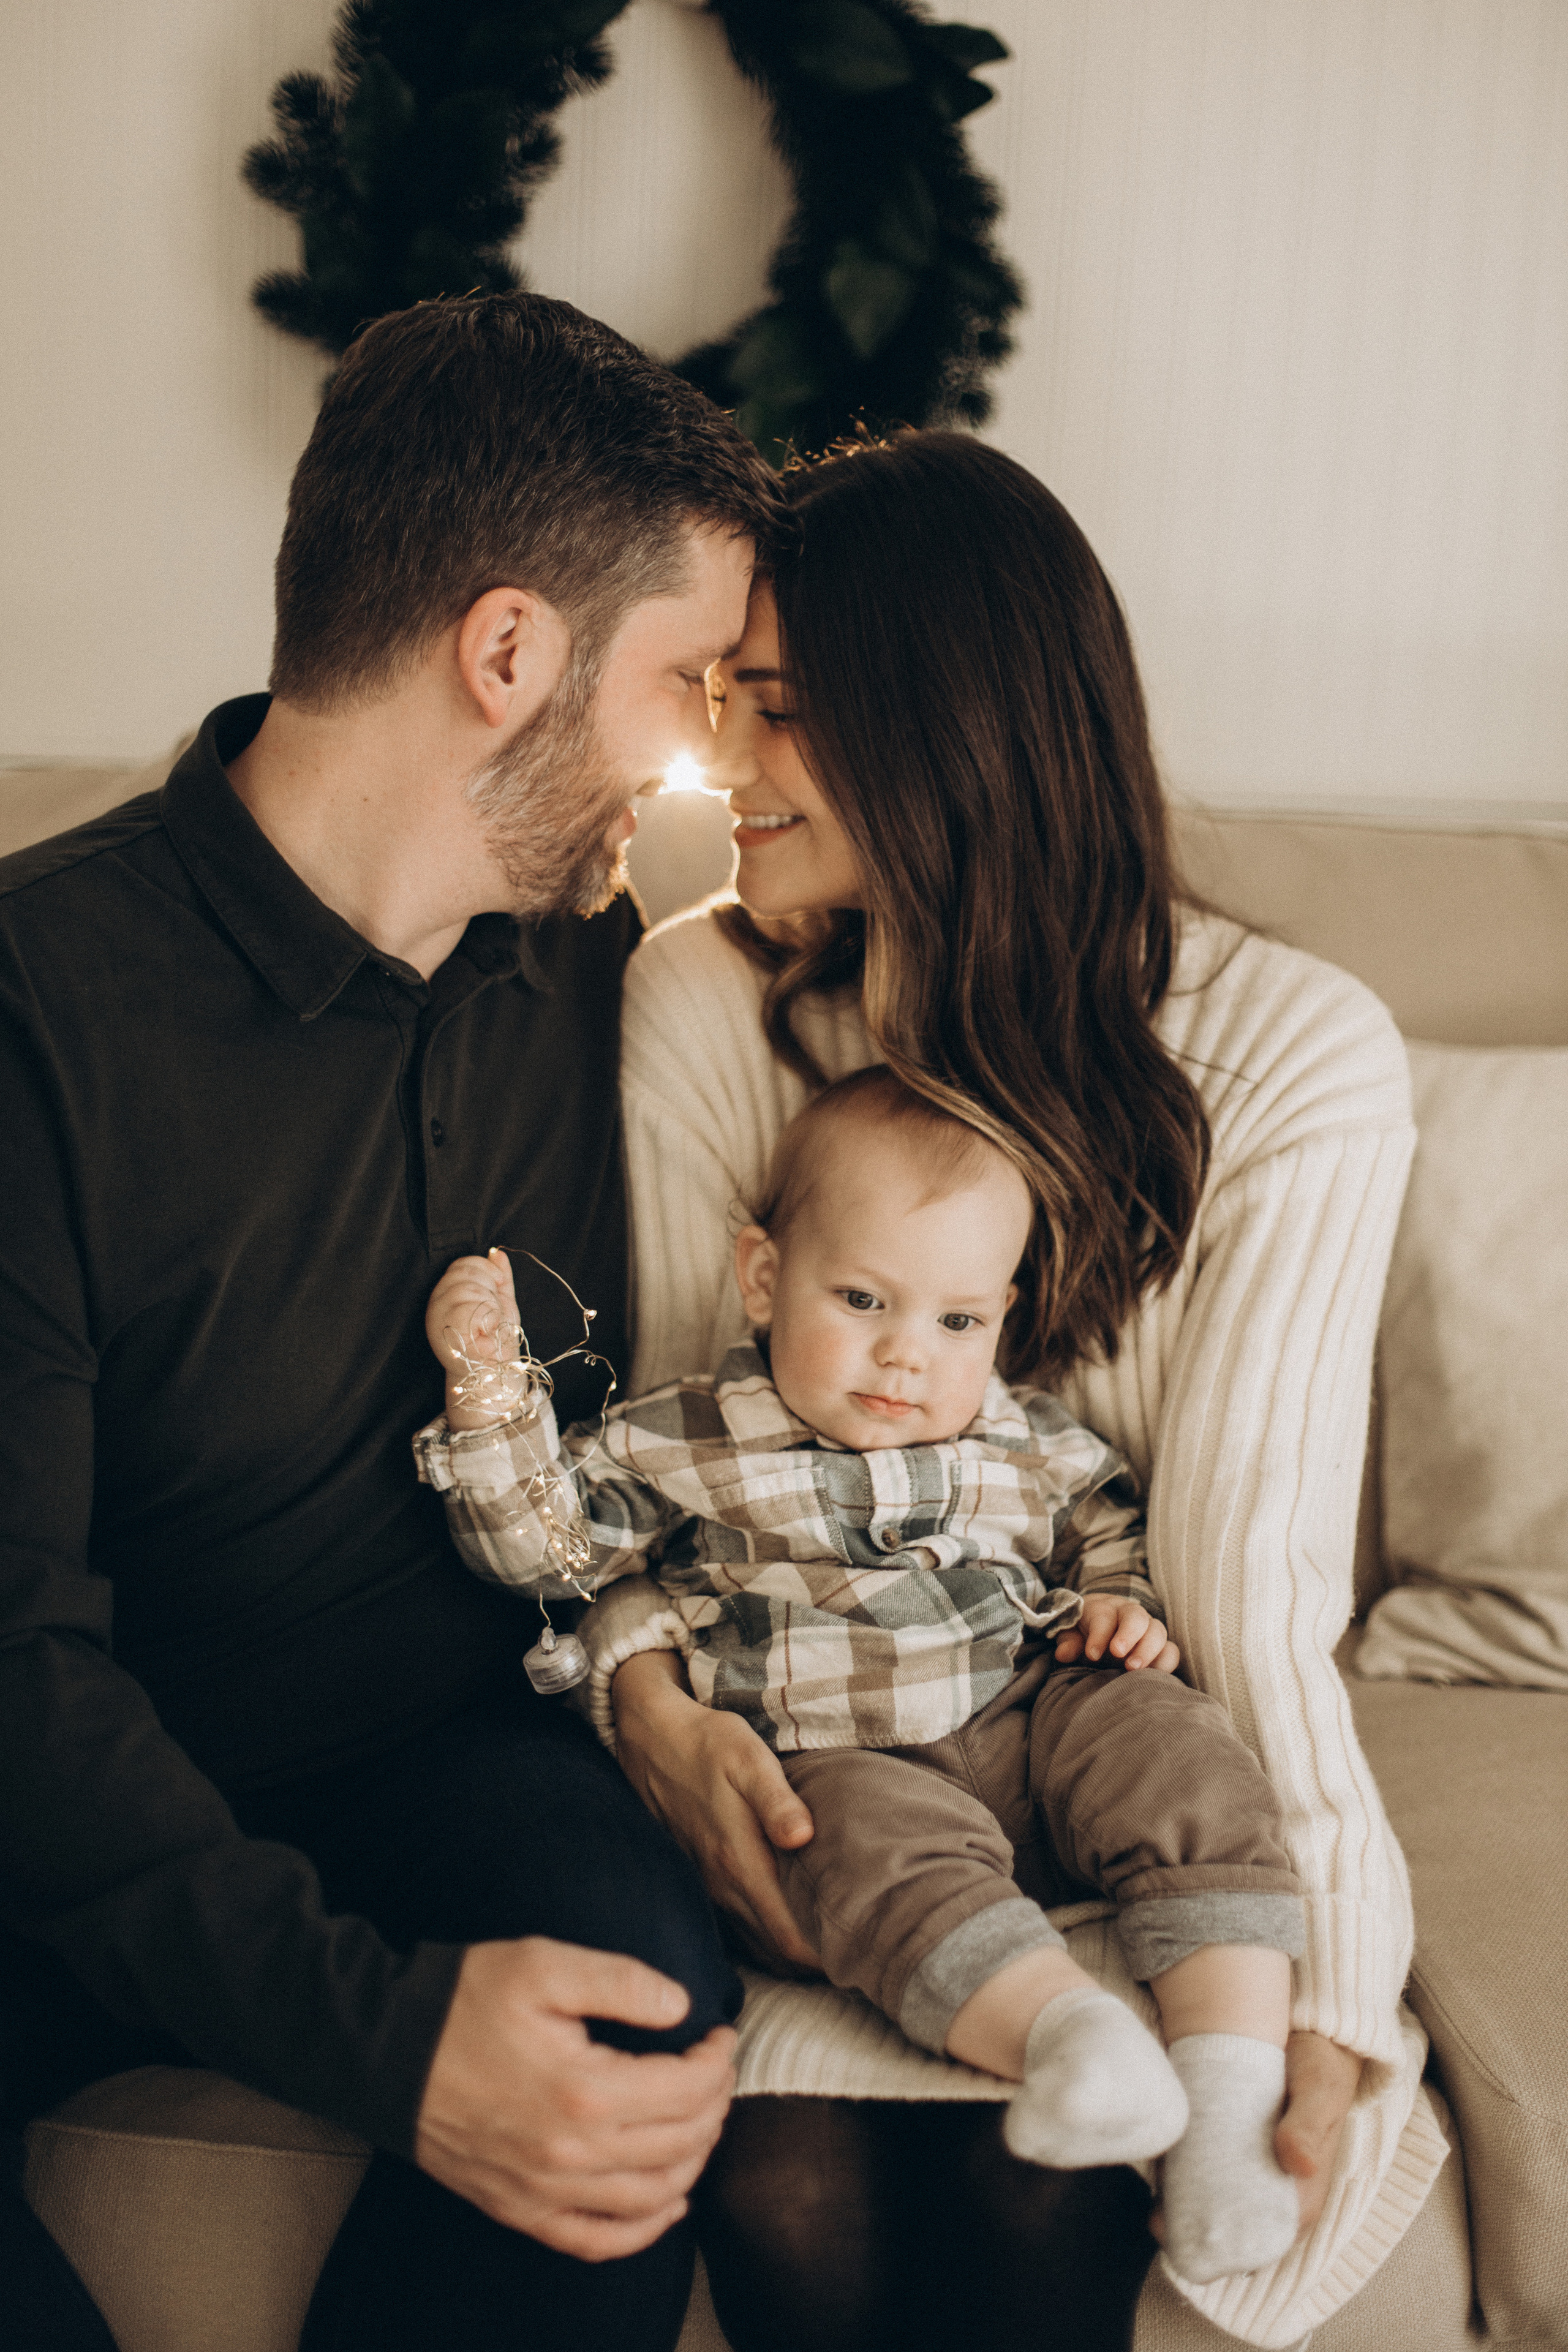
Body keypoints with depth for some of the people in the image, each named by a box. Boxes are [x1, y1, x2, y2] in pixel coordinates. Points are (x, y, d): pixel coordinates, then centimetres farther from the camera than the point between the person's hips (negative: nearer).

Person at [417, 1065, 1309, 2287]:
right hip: (845, 1765, -3)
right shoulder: (689, 1442, 2)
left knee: (1173, 1743, -22)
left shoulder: (1031, 1444, 10)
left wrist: (1128, 1605, 5)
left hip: (1030, 1729, 3)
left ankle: (1232, 2087, -27)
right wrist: (489, 1382, -11)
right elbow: (542, 1539, 1)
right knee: (883, 1845, -35)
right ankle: (1065, 2032, -53)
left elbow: (1111, 1523, 27)